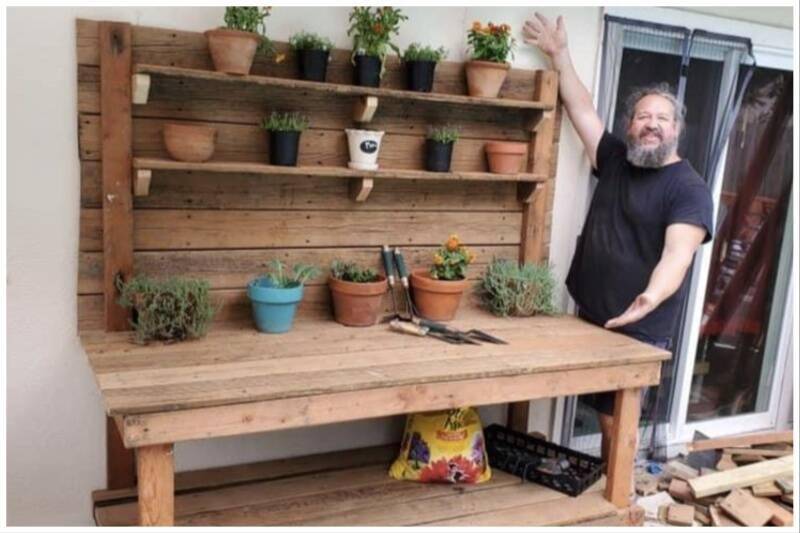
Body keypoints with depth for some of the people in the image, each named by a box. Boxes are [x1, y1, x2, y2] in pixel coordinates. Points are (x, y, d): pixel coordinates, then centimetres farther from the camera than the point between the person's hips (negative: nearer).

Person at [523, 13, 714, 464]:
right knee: (605, 414, 16)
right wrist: (560, 53, 11)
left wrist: (652, 297, -45)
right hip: (591, 317, 6)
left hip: (637, 330, -6)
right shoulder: (615, 160, 6)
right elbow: (582, 108, 11)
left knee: (615, 421, -1)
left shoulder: (689, 187, -12)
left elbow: (678, 252, -26)